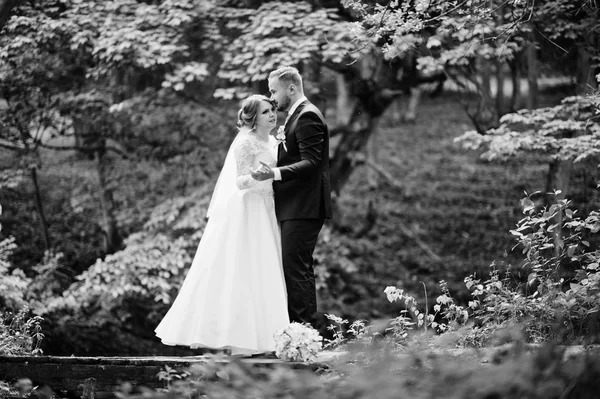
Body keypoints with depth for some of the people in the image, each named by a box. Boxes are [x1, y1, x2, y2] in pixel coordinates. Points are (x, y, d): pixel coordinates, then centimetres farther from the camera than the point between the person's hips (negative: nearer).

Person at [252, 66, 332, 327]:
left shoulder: (308, 116, -12)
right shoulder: (296, 116, 20)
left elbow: (311, 162, -21)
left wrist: (275, 173, -31)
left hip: (303, 208, -10)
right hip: (293, 208, 10)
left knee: (296, 269, -11)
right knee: (292, 268, 10)